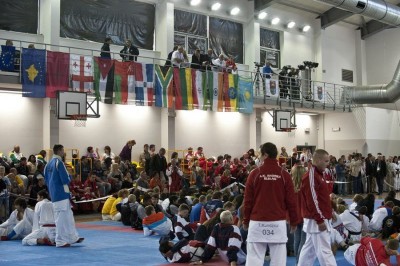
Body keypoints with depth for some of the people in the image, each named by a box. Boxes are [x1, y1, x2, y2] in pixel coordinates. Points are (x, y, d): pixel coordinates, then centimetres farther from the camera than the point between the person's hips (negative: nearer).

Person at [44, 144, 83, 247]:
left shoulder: (49, 164, 12)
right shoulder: (59, 162, -16)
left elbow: (46, 180, 17)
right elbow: (66, 180, -20)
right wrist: (69, 176, 0)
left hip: (53, 193, 9)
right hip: (61, 194, -9)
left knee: (68, 215, 16)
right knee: (62, 217, -1)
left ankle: (73, 237, 24)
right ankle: (60, 241, 6)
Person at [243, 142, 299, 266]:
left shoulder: (254, 173, -4)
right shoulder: (284, 174, -1)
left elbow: (248, 200, 0)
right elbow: (291, 201, 2)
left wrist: (246, 220, 12)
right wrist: (294, 222, 13)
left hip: (257, 222, -1)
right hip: (278, 223, 1)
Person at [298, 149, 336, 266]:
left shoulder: (318, 174, 14)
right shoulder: (311, 176, -18)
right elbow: (312, 201, -22)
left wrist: (327, 215, 18)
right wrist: (320, 220, -21)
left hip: (318, 219, 10)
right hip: (317, 221, -10)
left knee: (310, 249, 17)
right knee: (324, 251, -7)